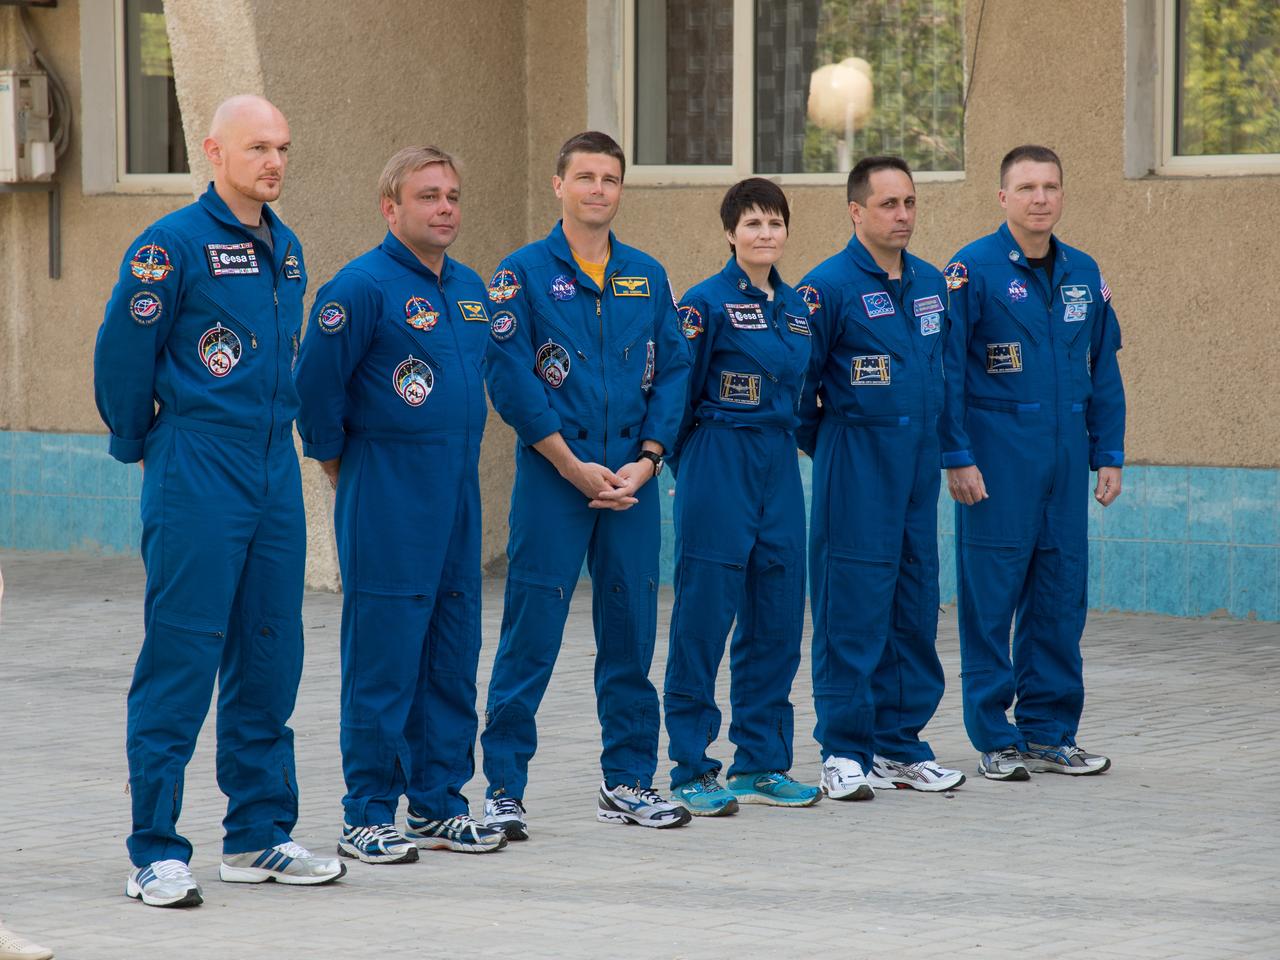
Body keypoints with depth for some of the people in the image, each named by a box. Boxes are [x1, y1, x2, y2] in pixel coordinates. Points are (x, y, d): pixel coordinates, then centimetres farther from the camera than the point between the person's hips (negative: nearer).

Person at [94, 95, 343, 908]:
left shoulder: (286, 250, 13)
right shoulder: (174, 245, -10)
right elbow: (121, 354, -6)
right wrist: (138, 444, 3)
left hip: (275, 473, 7)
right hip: (197, 477, -7)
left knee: (269, 657, 10)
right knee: (181, 658, -6)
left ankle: (259, 836, 20)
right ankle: (156, 852, -2)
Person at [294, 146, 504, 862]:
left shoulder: (471, 288, 13)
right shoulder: (364, 286, -11)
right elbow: (317, 382, -11)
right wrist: (340, 464, -2)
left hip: (458, 493, 7)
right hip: (388, 503, -7)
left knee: (453, 651, 10)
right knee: (383, 658, -4)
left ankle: (440, 803, 18)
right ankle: (369, 816, 2)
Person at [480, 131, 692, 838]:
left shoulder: (647, 276, 11)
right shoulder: (524, 273, -2)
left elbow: (672, 372, 9)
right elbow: (510, 377, -9)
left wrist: (646, 460, -5)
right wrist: (575, 467, -12)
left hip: (633, 480, 4)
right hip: (551, 479, -4)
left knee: (631, 630, 8)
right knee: (531, 634, -4)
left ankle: (629, 780, 18)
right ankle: (503, 788, 2)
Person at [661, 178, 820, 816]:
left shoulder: (796, 307, 12)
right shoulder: (707, 303, -8)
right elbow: (680, 392, -6)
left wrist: (788, 441, 16)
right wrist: (688, 467, -1)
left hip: (780, 467, 7)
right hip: (718, 469, -7)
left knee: (777, 619, 7)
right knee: (703, 617, -4)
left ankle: (761, 764, 16)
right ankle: (691, 771, 2)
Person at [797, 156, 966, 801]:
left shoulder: (932, 284, 11)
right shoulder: (829, 286, -9)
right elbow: (798, 379, -6)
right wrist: (824, 446, 3)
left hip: (918, 460, 7)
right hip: (855, 467, -7)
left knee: (914, 604, 9)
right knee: (851, 606, -5)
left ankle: (901, 743, 17)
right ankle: (845, 752, 0)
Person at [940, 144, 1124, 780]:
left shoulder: (1083, 273, 11)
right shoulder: (974, 269, -5)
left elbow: (1103, 370, 16)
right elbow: (948, 370, -8)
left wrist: (1108, 454, 11)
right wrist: (957, 457, -12)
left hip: (1065, 463, 5)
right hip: (997, 460, -5)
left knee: (1060, 596, 7)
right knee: (991, 598, -2)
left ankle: (1050, 732, 16)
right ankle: (996, 740, 5)